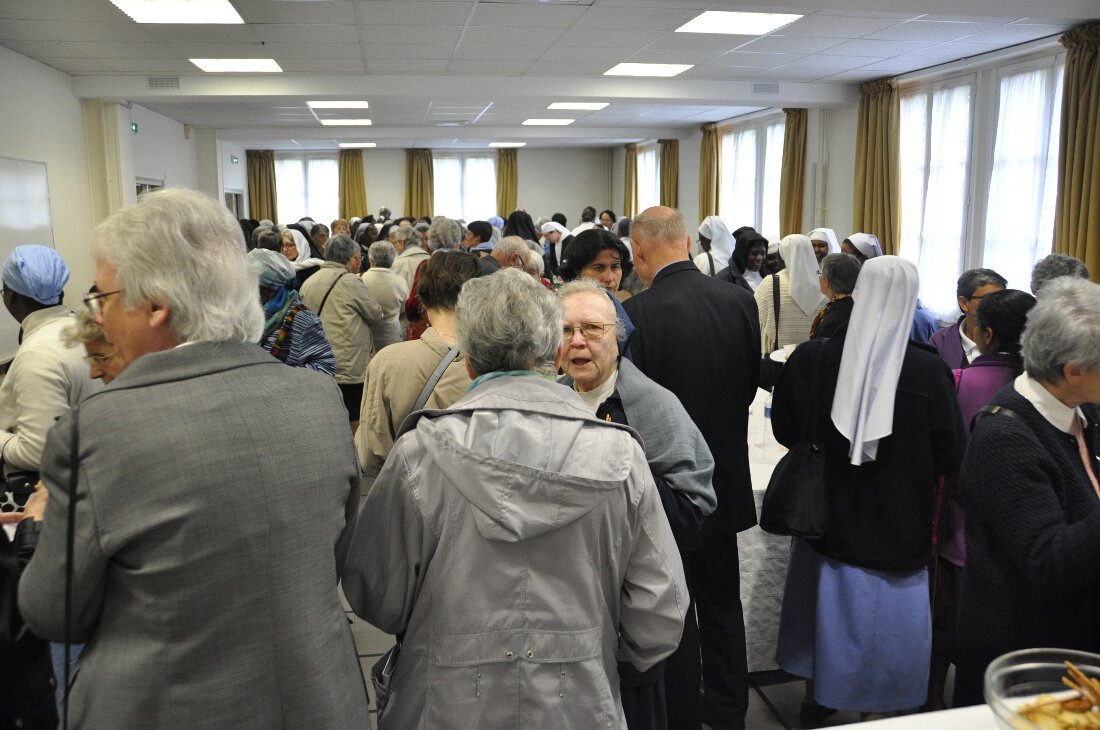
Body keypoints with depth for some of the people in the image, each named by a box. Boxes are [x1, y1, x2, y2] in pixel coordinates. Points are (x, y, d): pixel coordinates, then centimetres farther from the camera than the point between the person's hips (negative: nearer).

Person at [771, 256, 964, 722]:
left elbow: (785, 429, -2)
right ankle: (873, 707, 30)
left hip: (827, 516, 3)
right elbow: (948, 456, -11)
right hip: (896, 526, -3)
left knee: (827, 603, 22)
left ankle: (816, 697, 40)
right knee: (881, 614, 15)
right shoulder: (929, 371, -20)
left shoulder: (811, 359, -14)